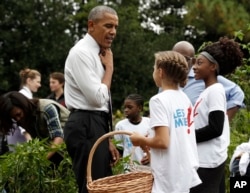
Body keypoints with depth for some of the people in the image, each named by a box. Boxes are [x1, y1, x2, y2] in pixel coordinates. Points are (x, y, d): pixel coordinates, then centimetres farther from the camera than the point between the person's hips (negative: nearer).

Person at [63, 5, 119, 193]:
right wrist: (109, 67, -6)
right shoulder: (82, 52, -12)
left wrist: (107, 140, 19)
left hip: (94, 126, 10)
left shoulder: (96, 54, 17)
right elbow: (97, 98, -20)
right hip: (86, 128, -10)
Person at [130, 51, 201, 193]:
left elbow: (163, 141, -21)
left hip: (170, 177, -8)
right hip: (187, 173, 8)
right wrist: (150, 145, 19)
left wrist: (141, 140, -4)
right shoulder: (185, 98, 10)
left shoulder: (159, 100, -14)